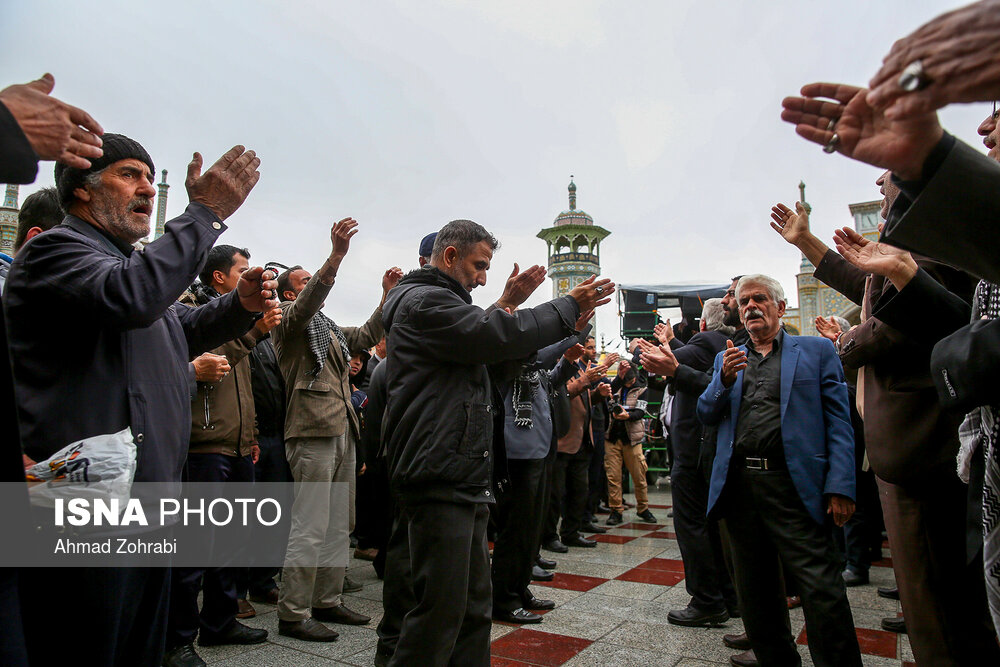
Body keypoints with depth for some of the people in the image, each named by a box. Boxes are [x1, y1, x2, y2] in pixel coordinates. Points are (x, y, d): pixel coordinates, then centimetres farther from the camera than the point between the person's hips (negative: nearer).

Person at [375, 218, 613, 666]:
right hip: (441, 479, -11)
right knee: (441, 608, -5)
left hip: (462, 480, 11)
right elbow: (499, 338, -19)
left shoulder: (436, 302, 24)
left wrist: (507, 304, 13)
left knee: (472, 605, 15)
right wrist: (570, 306, -10)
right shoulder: (424, 301, -10)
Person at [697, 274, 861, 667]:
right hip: (738, 484, 4)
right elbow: (706, 415, 12)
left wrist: (840, 486, -11)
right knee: (755, 589, 13)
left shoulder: (816, 350, 7)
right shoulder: (727, 359, 17)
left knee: (821, 587, -9)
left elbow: (839, 422, 0)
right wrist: (724, 380, -7)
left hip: (792, 484, -4)